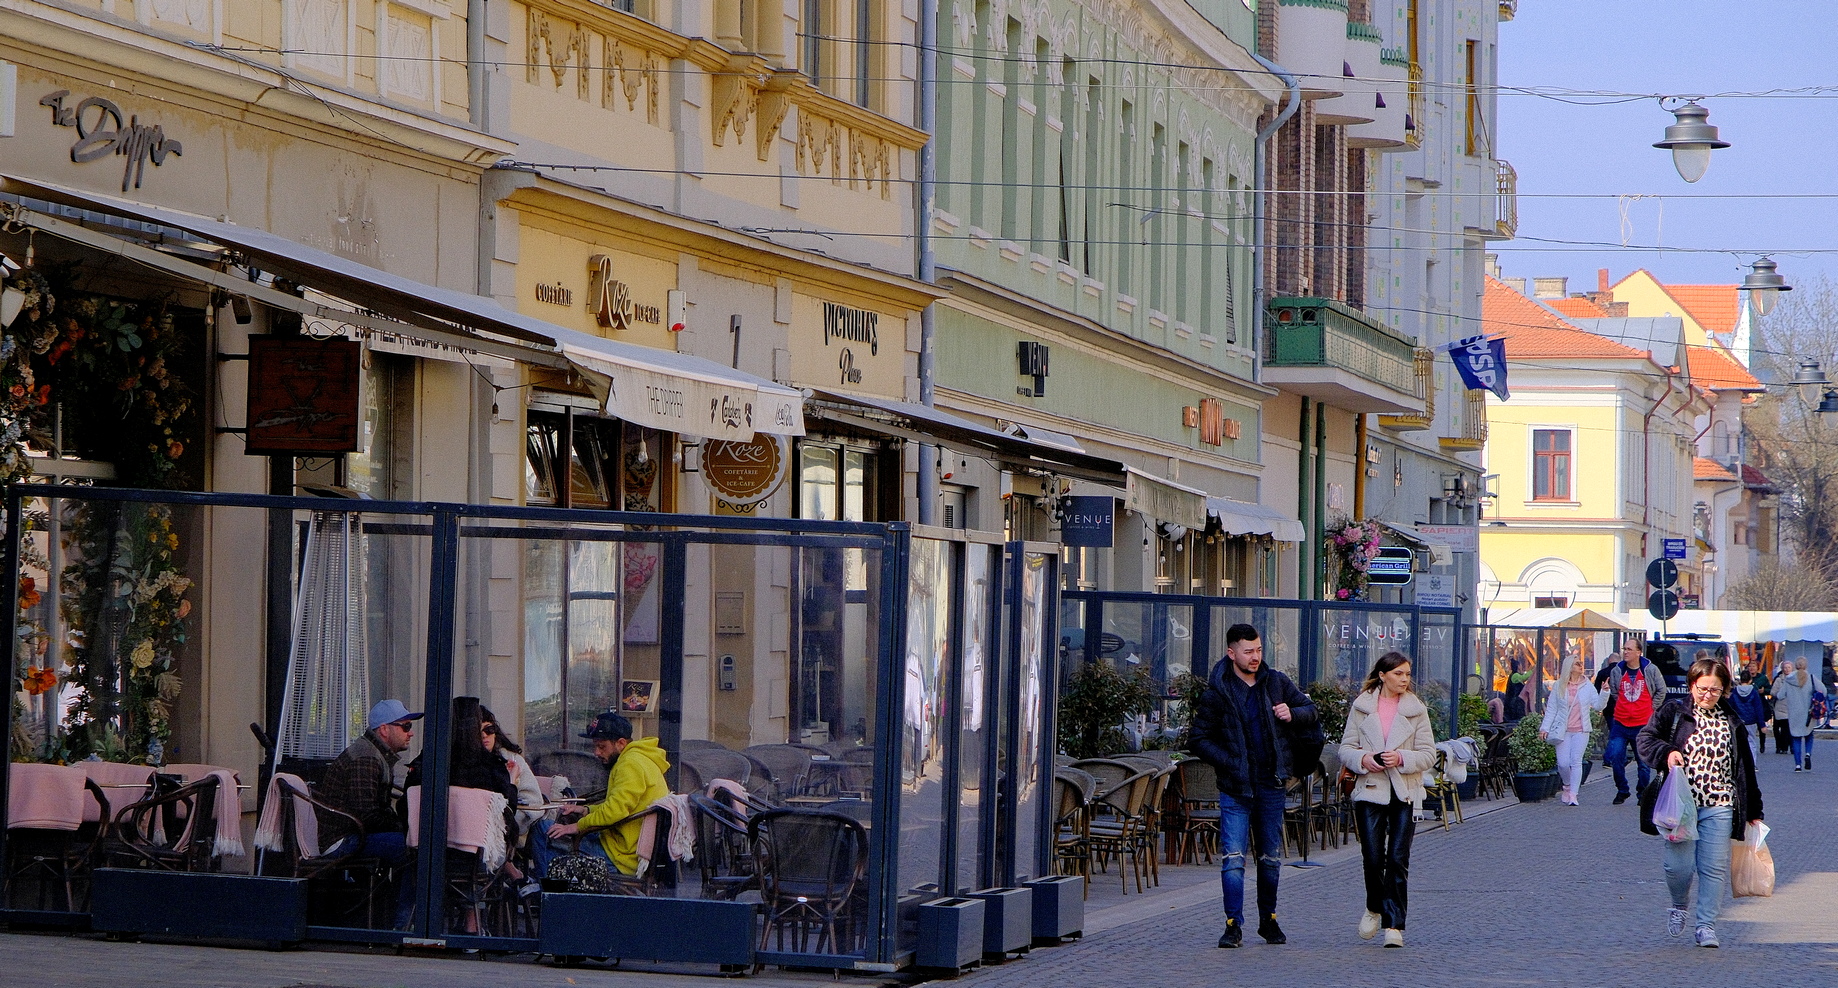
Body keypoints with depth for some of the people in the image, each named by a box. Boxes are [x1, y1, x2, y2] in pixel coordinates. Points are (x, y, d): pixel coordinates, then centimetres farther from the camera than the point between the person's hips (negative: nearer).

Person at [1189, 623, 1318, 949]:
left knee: (1271, 857, 12)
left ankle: (1268, 920, 24)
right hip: (1235, 787, -3)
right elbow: (1199, 738, 0)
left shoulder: (1277, 683, 4)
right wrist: (1229, 762, -12)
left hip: (1271, 785, 3)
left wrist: (1293, 715, -7)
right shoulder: (1216, 692, -4)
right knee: (1233, 858, -10)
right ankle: (1234, 925, -7)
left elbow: (1310, 709, 16)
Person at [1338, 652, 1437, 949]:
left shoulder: (1416, 710, 5)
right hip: (1370, 791, 0)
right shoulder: (1362, 707, 6)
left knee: (1398, 859, -6)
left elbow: (1428, 755, 2)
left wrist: (1402, 758, -15)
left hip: (1405, 793, 0)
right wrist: (1363, 759, -14)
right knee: (1372, 858, -4)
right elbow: (1346, 748, 7)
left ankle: (1394, 924, -1)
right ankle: (1375, 908, 24)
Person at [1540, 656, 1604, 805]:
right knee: (1563, 763, -5)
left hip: (1581, 731, 0)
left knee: (1576, 761, -10)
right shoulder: (1559, 687, 4)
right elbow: (1551, 709, 5)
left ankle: (1573, 795, -9)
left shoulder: (1587, 686, 6)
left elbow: (1598, 705, 2)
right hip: (1563, 730, 0)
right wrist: (1545, 727, -3)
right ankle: (1567, 786, 24)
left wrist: (1605, 692, -14)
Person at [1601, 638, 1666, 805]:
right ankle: (1622, 790, 11)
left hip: (1643, 724, -2)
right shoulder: (1617, 671, 4)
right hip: (1620, 723, 2)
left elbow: (1661, 691, 9)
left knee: (1644, 762, 4)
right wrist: (1623, 707, 11)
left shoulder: (1650, 670, -2)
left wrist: (1651, 708, 6)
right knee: (1615, 757, -6)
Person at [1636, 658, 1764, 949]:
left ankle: (1706, 925, 7)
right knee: (1679, 864, -8)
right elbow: (1644, 740, -1)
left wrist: (1753, 811, 18)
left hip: (1718, 807, 2)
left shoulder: (1731, 722, 13)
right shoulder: (1674, 713, 5)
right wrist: (1666, 752, -22)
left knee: (1715, 868, -2)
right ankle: (1679, 907, 21)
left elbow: (1745, 768, 18)